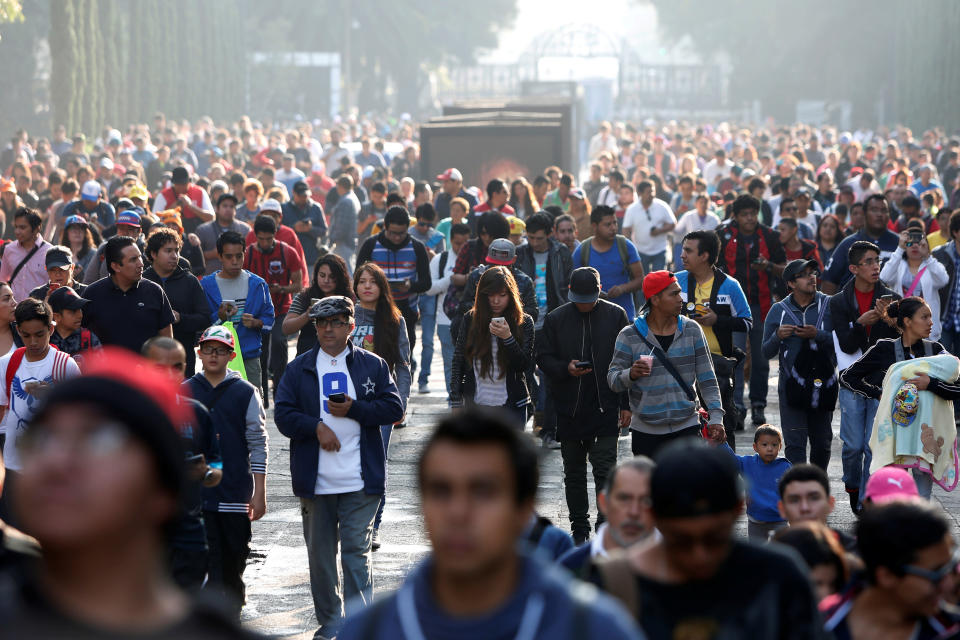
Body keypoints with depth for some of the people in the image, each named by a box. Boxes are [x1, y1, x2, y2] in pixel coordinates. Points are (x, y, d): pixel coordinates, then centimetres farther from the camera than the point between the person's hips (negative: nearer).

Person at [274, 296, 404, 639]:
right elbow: (283, 415, 1)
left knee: (357, 551, -8)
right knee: (320, 553, 9)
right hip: (315, 479, 2)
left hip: (360, 481, -2)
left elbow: (394, 408, -1)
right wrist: (316, 426, -14)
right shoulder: (299, 369, 9)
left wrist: (353, 410, -12)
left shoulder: (373, 366, 7)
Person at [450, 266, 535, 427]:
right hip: (476, 404, 1)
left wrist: (507, 337, -19)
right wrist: (456, 402, 2)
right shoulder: (471, 319, 2)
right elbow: (458, 362, 6)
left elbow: (525, 365, -5)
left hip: (511, 407, -1)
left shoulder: (524, 322, 0)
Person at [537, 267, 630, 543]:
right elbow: (543, 358, 5)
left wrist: (626, 404, 0)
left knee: (605, 469, -8)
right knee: (574, 473, 10)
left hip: (606, 409, -2)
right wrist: (565, 369, -16)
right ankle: (579, 529, 20)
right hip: (569, 409, 2)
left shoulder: (615, 315, 0)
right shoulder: (555, 319, 2)